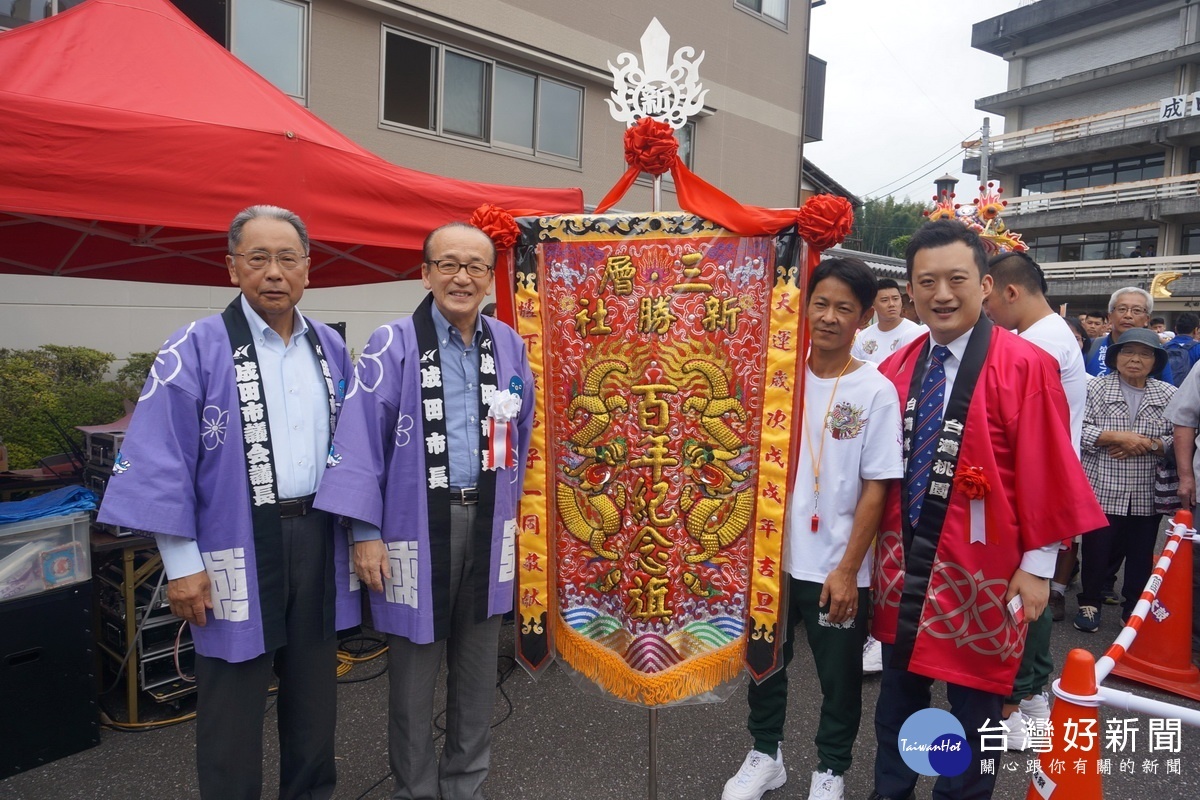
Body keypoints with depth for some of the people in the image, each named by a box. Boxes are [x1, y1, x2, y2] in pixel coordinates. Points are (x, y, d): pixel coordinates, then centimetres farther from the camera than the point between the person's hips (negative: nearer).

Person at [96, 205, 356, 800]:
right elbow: (159, 461, -10)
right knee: (233, 709, 9)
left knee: (314, 693, 18)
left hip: (318, 541, 5)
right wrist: (182, 564, -11)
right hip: (238, 545, -4)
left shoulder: (330, 348, 7)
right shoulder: (197, 348, -9)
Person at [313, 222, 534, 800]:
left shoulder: (509, 346, 5)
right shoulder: (393, 345, -8)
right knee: (413, 673, 10)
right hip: (417, 525, -4)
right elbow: (360, 439, -10)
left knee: (477, 669, 16)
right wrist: (365, 532, -12)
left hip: (487, 524, 4)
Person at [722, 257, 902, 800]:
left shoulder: (876, 392, -9)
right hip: (772, 556, 3)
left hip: (837, 568, -3)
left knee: (839, 677, 14)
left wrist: (846, 570, -10)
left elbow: (875, 488, -8)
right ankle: (765, 755, 40)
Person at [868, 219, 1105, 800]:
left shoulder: (1026, 367, -12)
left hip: (979, 563, -4)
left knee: (972, 701, 13)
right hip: (900, 557, 5)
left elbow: (1046, 473, -10)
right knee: (899, 691, 20)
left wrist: (1037, 564, -8)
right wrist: (876, 543, 9)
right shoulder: (895, 369, 3)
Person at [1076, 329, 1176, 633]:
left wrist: (1147, 445, -14)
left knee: (1141, 556, 9)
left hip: (1148, 495, 2)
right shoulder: (1096, 387, -1)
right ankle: (1090, 603, 25)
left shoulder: (1169, 395, 7)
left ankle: (1135, 611, 26)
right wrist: (1119, 437, -17)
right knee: (1097, 551, 6)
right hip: (1103, 491, -2)